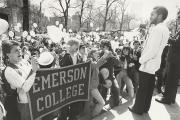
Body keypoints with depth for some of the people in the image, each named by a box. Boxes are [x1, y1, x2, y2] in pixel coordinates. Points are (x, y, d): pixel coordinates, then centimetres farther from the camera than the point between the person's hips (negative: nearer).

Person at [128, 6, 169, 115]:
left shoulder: (157, 29, -21)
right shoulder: (165, 29, 8)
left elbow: (152, 50, -25)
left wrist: (141, 59, -12)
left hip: (147, 64, -9)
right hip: (154, 64, 9)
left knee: (142, 89, 6)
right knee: (149, 88, 18)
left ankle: (138, 109, 23)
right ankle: (145, 108, 34)